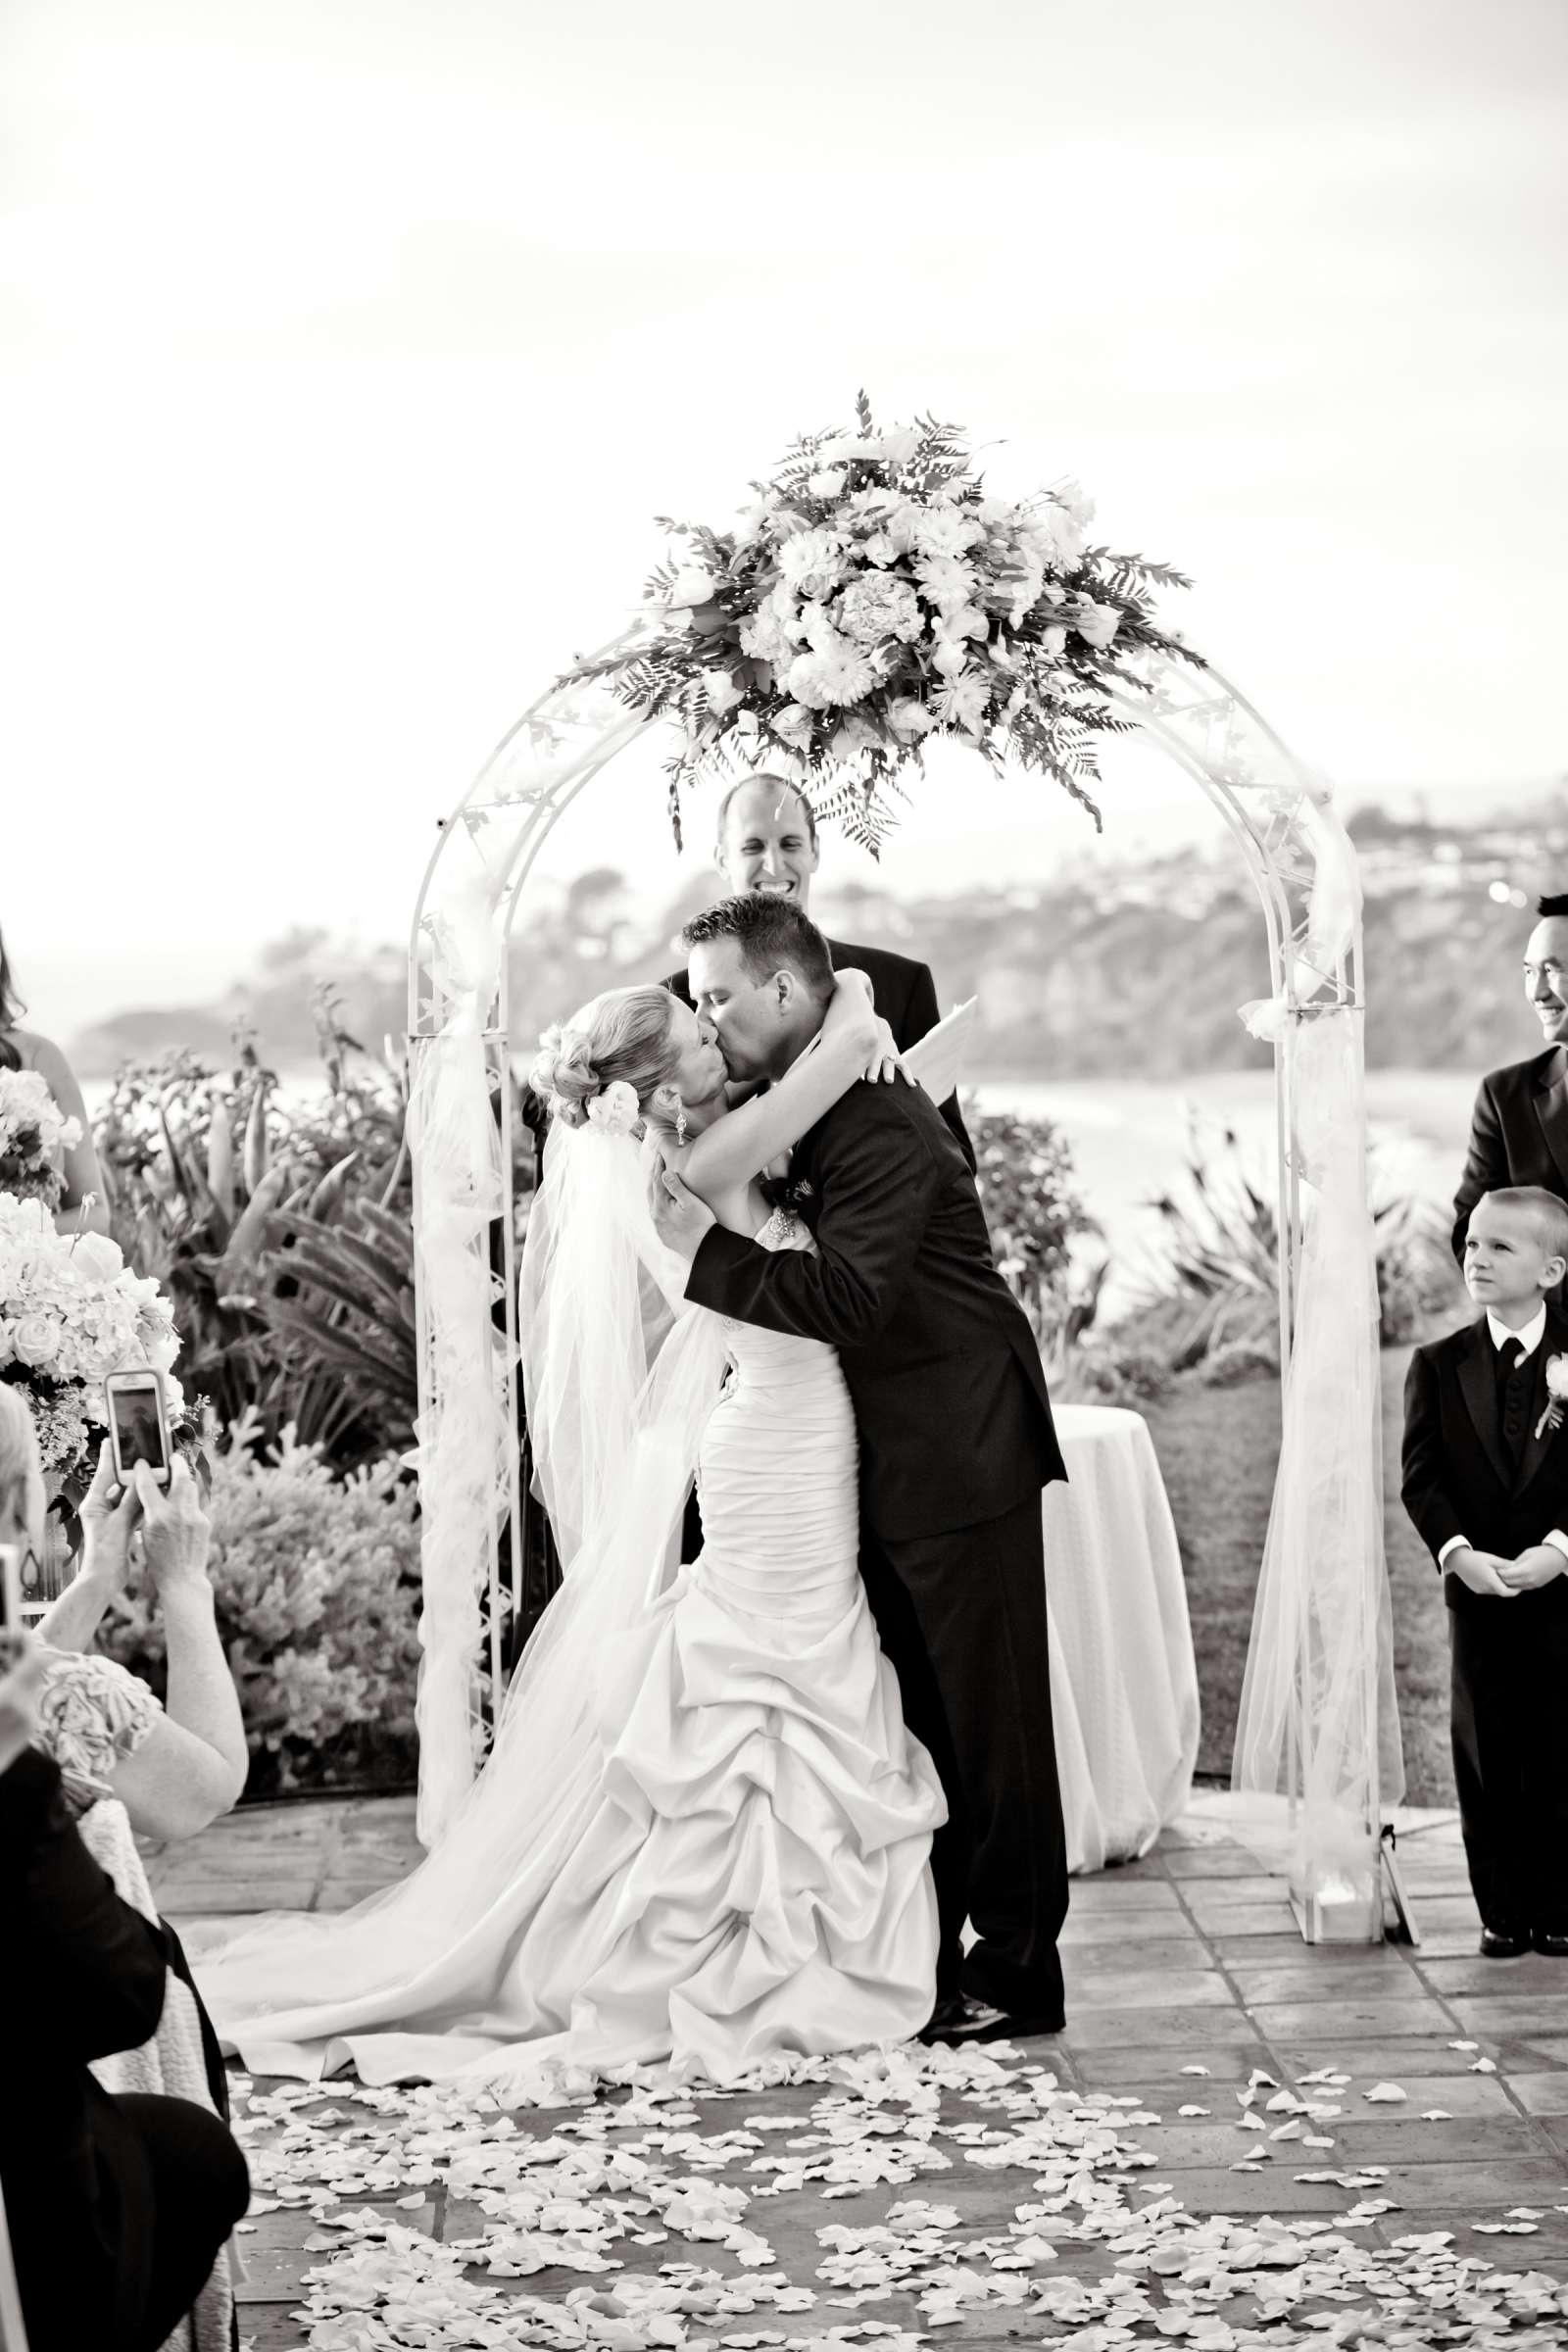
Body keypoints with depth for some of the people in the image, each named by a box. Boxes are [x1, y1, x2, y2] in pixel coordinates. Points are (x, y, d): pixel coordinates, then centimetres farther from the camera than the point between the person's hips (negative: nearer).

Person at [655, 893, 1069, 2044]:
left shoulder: (878, 1120, -21)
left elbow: (847, 1300, -28)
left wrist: (708, 1246, -27)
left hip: (958, 1456, -10)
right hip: (887, 1465, 10)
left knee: (989, 1717, 0)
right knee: (908, 1722, 14)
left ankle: (1017, 1969, 9)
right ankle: (916, 1959, 23)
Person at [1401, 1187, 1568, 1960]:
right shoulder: (1439, 1366, 3)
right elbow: (1421, 1476, -2)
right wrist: (1458, 1552, -17)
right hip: (1477, 1593, 1)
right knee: (1488, 1759, 5)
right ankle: (1503, 1912, 13)